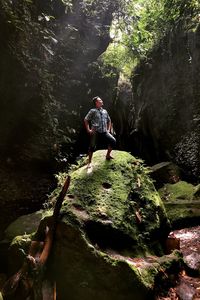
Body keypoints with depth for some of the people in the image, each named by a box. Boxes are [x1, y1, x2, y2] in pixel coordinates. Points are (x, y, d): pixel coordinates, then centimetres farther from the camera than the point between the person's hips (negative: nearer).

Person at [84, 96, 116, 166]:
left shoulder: (105, 111, 16)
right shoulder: (93, 111, 1)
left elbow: (109, 120, 27)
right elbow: (86, 120, 1)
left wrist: (108, 130, 16)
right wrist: (88, 130, -6)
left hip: (104, 132, 4)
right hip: (95, 132, -4)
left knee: (113, 141, -10)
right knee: (92, 147, -2)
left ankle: (108, 155, 10)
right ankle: (89, 162, 13)